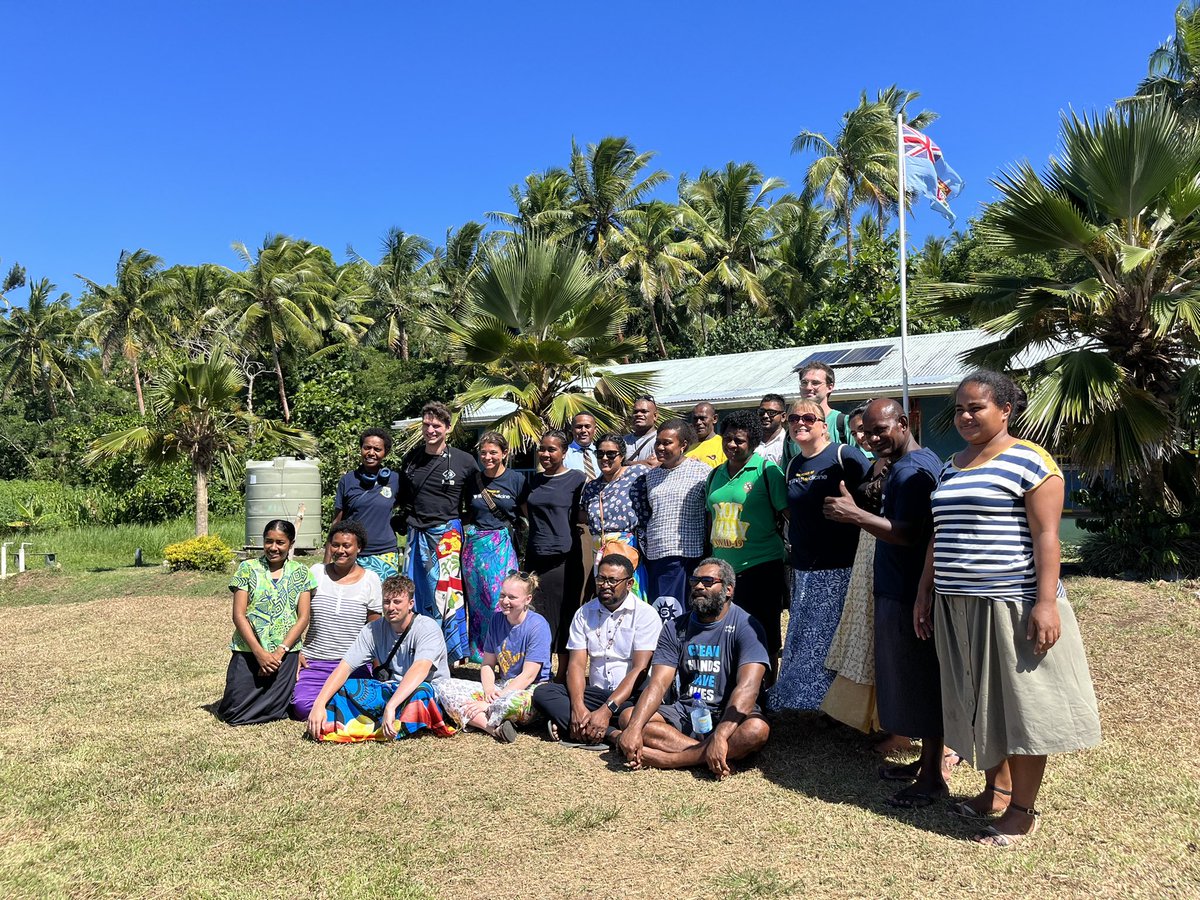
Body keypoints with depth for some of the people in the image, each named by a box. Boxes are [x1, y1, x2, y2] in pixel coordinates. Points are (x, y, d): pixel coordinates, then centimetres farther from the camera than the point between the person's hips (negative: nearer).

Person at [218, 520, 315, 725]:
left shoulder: (300, 573, 5)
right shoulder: (248, 568, 3)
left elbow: (303, 618, 1)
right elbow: (238, 615, -2)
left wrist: (280, 651, -11)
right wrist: (259, 653, -12)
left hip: (285, 653, 0)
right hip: (247, 650, 0)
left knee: (273, 713, -5)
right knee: (232, 714, -6)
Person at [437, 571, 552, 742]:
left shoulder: (538, 625, -13)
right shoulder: (497, 619, 6)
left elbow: (528, 676, -17)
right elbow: (487, 664, 8)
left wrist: (490, 703, -21)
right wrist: (489, 690, -15)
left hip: (531, 690, -7)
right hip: (502, 687, 7)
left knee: (516, 700, -44)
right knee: (446, 687, -12)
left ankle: (477, 720, -16)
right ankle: (495, 728, -29)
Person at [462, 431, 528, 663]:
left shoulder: (516, 479, -2)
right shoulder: (473, 481, 9)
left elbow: (529, 515, 1)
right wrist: (468, 533, 7)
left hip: (503, 546, -3)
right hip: (475, 546, 4)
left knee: (502, 600, -7)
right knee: (477, 600, 7)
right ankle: (480, 653, 18)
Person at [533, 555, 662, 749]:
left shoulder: (646, 614, -6)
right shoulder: (584, 613, 8)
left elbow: (640, 669, -14)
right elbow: (576, 663, 0)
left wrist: (607, 710, -25)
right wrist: (577, 707, -19)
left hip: (631, 696, -4)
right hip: (596, 694, 5)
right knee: (542, 692, -19)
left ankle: (572, 728, -26)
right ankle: (612, 734, -30)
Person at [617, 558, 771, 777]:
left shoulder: (746, 627, -8)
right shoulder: (675, 628, 5)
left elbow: (747, 687, -22)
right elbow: (658, 684, -6)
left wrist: (720, 736, -37)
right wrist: (635, 727, -24)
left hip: (728, 715, -3)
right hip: (685, 712, 4)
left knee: (756, 730, -36)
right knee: (628, 718, -19)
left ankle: (665, 758, -28)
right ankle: (712, 757, -25)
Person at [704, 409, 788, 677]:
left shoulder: (767, 470, -6)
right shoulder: (716, 474, 12)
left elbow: (788, 514, -5)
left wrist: (789, 553, -8)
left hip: (761, 567, -5)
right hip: (722, 568, 6)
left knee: (764, 638, 4)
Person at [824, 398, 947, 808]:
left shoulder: (910, 470, -18)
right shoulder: (922, 462, 15)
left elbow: (909, 534, -25)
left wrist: (856, 515, -27)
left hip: (909, 594, -11)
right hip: (906, 589, 11)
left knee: (920, 681, -2)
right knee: (919, 680, 18)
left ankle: (932, 777, 9)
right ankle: (926, 760, 30)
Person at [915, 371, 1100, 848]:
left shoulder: (1028, 461, -7)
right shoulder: (951, 467, 14)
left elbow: (1046, 536, -13)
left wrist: (1046, 601, -19)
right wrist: (924, 593, 16)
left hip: (1012, 605, -7)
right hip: (958, 607, 7)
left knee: (1021, 702, 2)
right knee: (981, 701, 15)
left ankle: (1022, 810, 13)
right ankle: (996, 789, 30)